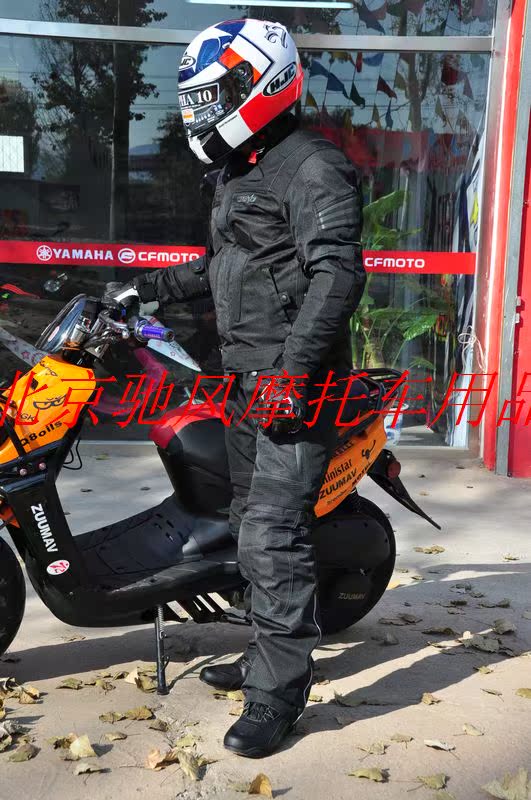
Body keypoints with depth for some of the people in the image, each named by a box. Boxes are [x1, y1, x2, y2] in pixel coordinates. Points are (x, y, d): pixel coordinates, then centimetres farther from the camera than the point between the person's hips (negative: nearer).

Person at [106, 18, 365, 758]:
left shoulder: (312, 168, -11)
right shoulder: (238, 173, 20)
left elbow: (336, 276, -22)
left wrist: (292, 373, -29)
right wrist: (153, 288, 26)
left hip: (294, 383, -10)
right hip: (247, 378, 10)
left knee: (272, 534, -11)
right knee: (250, 523, 15)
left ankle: (279, 690, 0)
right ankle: (267, 654, 29)